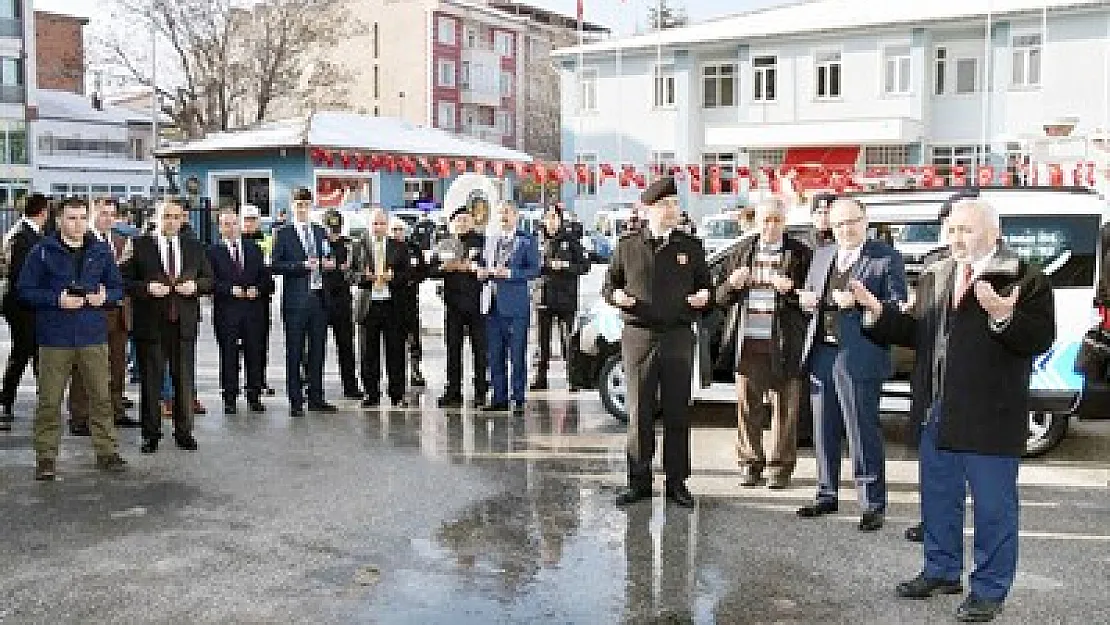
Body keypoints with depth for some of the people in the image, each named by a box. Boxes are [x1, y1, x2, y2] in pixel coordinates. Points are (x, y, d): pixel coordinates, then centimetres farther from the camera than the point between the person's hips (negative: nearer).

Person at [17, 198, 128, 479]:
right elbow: (25, 289, -2)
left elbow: (118, 287, 14)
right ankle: (46, 457, 15)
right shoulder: (43, 251, 0)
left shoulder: (101, 251, 8)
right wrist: (57, 299, -15)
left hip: (93, 336, 2)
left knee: (101, 397, 6)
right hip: (54, 338, -2)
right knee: (49, 401, 3)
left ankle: (107, 452, 17)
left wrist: (105, 296, -8)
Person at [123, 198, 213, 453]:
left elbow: (209, 279, 13)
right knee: (151, 380, 5)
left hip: (184, 323, 2)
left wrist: (195, 285, -6)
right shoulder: (139, 246, 1)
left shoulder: (194, 247, 11)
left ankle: (184, 432, 18)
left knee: (184, 379, 7)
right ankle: (151, 433, 16)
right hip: (150, 323, -2)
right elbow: (125, 281, -2)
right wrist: (147, 288, -18)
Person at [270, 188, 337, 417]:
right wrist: (302, 265, -17)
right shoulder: (284, 233, 0)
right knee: (295, 352, 0)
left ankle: (316, 399, 18)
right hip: (296, 298, -5)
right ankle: (296, 402, 7)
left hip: (318, 296, 5)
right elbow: (275, 265, -7)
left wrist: (328, 264, 1)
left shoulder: (320, 231, 15)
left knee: (317, 350, 9)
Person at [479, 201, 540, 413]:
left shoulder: (527, 240, 0)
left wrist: (509, 273, -18)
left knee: (517, 354, -1)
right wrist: (482, 272, 1)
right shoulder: (490, 238, 16)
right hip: (492, 302, 5)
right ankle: (499, 398, 17)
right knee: (495, 354, 8)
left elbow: (535, 269, -7)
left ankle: (519, 399, 8)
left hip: (515, 302, -5)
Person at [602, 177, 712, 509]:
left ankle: (676, 482, 14)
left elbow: (705, 285, 17)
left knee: (677, 413, 4)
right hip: (639, 336, -1)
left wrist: (704, 296, -6)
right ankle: (639, 481, 13)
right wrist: (616, 295, -9)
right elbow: (608, 285, 13)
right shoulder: (628, 246, 7)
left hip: (679, 337, 1)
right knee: (639, 413, 3)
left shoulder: (691, 246, 10)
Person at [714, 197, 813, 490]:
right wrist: (732, 284, -7)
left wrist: (790, 288, -19)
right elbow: (721, 297, 14)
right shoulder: (740, 252, 12)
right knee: (747, 405, 5)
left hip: (784, 344, -2)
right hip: (748, 341, 2)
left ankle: (781, 465, 15)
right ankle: (750, 463, 18)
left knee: (784, 407, 3)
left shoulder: (801, 254, 4)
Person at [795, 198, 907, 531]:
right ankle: (827, 494, 27)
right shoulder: (822, 255, 16)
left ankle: (873, 504, 9)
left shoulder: (886, 258, -3)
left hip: (858, 357, -6)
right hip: (821, 353, 6)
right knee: (824, 430, 14)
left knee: (863, 431, -2)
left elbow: (898, 306, -9)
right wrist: (806, 299, 1)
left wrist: (858, 302, -21)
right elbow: (809, 297, 25)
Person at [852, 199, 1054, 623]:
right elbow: (916, 332, 16)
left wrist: (1003, 317, -33)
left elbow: (1041, 338, -16)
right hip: (938, 412, 7)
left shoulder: (1024, 279, -9)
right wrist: (879, 311, 3)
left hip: (989, 417, -7)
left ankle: (990, 590, 18)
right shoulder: (934, 278, 12)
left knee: (993, 506, 4)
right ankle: (941, 571, 35)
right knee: (938, 498, 19)